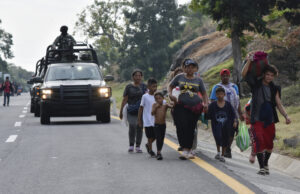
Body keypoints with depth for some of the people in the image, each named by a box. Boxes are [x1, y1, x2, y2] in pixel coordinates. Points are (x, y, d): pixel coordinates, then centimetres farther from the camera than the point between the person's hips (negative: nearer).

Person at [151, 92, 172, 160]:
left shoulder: (165, 105, -2)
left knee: (161, 139, 10)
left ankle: (159, 152, 26)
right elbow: (152, 113, -11)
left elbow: (172, 106, -18)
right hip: (157, 125, -2)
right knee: (158, 138, -12)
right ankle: (159, 153, -15)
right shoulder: (154, 105, -1)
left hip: (163, 125, 2)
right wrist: (156, 107, -23)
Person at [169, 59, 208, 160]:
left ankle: (188, 150, 13)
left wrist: (206, 103, 0)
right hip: (182, 106, -1)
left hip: (195, 107, 1)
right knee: (182, 127, -16)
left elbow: (204, 93, 16)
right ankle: (185, 150, -17)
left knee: (191, 129, 3)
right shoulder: (180, 77, 8)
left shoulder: (198, 80, 9)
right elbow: (170, 86, 16)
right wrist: (170, 94, -5)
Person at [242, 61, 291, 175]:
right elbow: (244, 74, -8)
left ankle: (266, 163, 26)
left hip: (270, 119, 3)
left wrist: (286, 116, -6)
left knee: (269, 144, 4)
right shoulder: (256, 84, 3)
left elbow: (279, 104, 7)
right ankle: (261, 167, -10)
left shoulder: (274, 89, 11)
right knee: (259, 142, -14)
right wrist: (249, 61, -16)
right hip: (257, 119, -3)